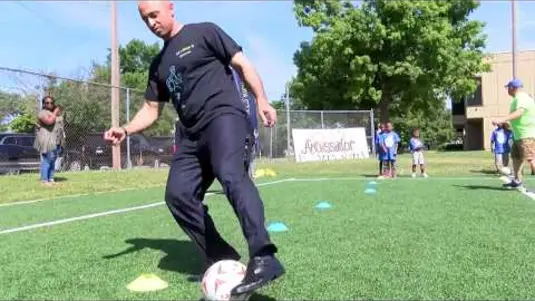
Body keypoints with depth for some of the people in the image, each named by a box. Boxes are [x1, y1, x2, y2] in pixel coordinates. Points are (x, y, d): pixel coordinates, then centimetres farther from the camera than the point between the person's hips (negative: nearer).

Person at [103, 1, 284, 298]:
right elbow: (151, 109, 26)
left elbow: (242, 64, 4)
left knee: (232, 176, -33)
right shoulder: (158, 64, 25)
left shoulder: (204, 32, 8)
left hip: (225, 117, -7)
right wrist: (126, 130, 8)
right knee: (178, 194, -9)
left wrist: (261, 100, -10)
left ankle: (264, 258, -42)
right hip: (192, 134, 7)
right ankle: (223, 260, 0)